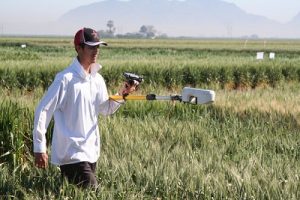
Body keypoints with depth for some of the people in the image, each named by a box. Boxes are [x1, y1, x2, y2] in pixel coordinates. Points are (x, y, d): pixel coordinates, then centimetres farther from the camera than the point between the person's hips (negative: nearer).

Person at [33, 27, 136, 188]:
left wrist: (121, 94, -1)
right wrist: (39, 148, -15)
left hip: (91, 151, 8)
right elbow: (43, 111, -14)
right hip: (71, 152, -8)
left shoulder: (97, 79, 8)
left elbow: (105, 109, 17)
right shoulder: (66, 78, -15)